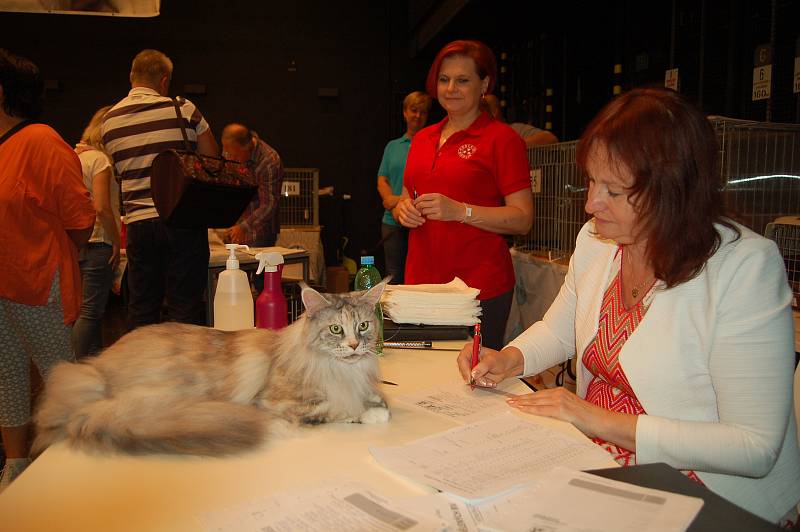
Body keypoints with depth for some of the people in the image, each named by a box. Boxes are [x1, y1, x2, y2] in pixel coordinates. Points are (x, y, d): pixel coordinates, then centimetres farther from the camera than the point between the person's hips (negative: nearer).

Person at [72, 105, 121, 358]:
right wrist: (116, 241, -12)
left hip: (77, 242, 9)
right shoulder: (99, 159, -11)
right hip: (98, 242, -9)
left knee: (92, 310, 17)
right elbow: (101, 208, -18)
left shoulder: (77, 155, 14)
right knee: (90, 311, -5)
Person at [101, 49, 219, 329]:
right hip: (183, 220, -4)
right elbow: (214, 161, 2)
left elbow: (119, 171, 19)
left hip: (138, 223, 4)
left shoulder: (109, 120, 9)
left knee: (141, 309, 11)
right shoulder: (183, 109, -4)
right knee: (185, 305, 1)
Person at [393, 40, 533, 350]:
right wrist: (403, 210, 0)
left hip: (481, 288, -5)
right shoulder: (422, 139, 14)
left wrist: (460, 211, -21)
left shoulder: (502, 138, -5)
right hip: (420, 281, 6)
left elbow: (523, 220, -11)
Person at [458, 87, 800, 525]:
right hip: (595, 461, 6)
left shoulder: (746, 267, -20)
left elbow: (756, 448, -22)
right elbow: (558, 329, 16)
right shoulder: (595, 240, 0)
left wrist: (607, 423, -23)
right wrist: (510, 359, -4)